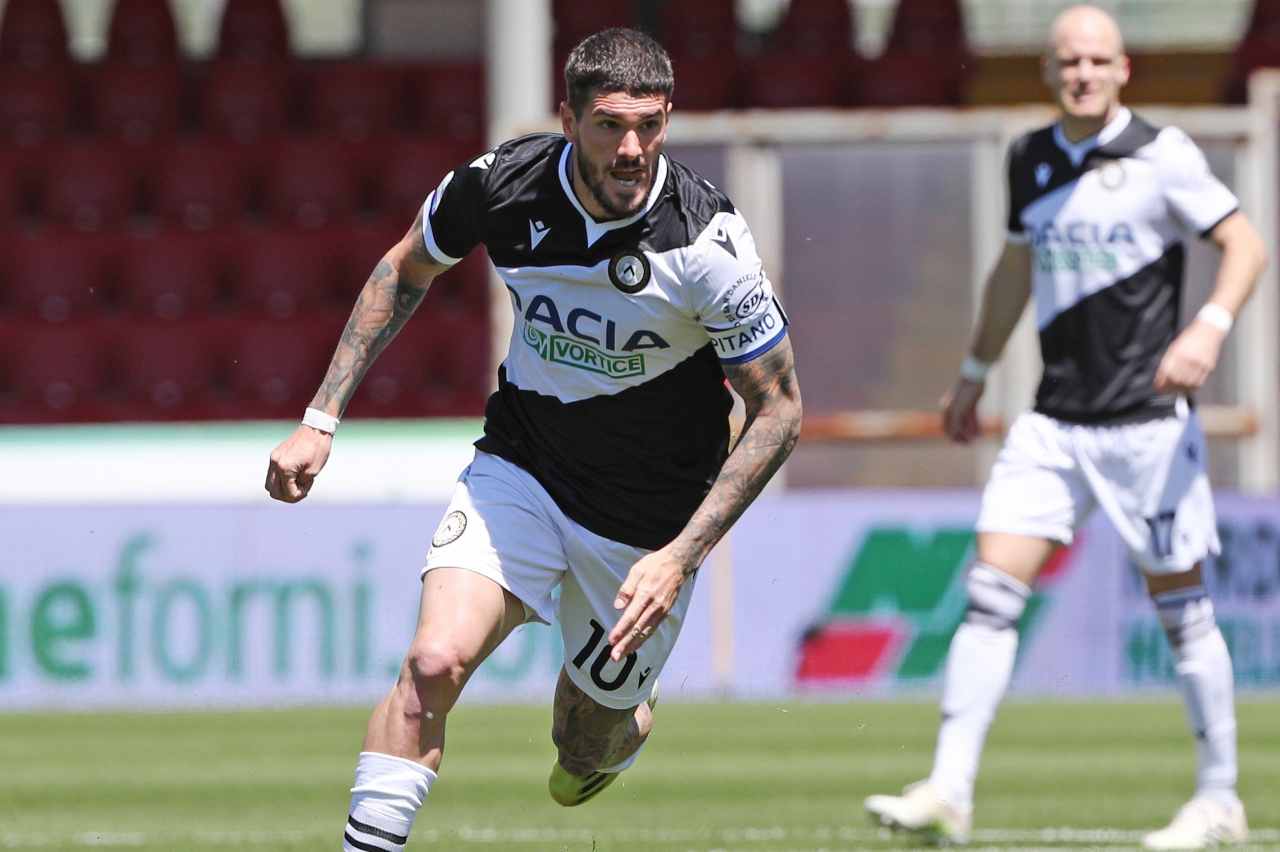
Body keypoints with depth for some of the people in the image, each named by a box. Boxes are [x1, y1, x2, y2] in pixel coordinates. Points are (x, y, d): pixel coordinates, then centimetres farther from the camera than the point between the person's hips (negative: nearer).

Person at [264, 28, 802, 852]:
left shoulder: (708, 241, -25)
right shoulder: (500, 183, -17)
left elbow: (778, 409, -14)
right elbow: (406, 270, 6)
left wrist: (681, 557, -21)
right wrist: (322, 418, 1)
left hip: (652, 515, -1)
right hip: (520, 468, 1)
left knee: (587, 750, 11)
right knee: (435, 661, -23)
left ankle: (629, 720, 49)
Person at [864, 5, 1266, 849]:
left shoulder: (1162, 155, -7)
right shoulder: (1031, 160, 10)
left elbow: (1247, 244, -7)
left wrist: (1210, 329, -24)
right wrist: (974, 374, 30)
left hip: (1147, 422, -5)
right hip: (1055, 421, 5)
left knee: (1181, 607, 2)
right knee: (990, 593, -7)